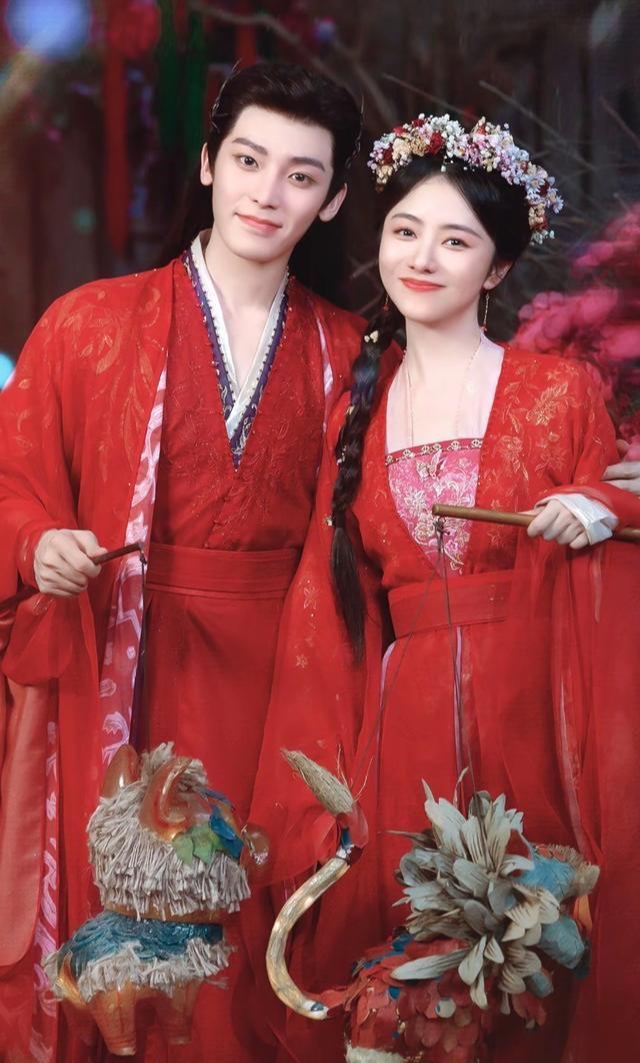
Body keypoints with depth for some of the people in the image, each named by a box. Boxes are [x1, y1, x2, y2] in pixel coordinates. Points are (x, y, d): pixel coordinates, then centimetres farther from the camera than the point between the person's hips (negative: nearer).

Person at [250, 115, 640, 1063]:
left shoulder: (560, 393, 2)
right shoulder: (356, 409, 11)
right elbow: (328, 606, 8)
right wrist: (317, 789, 2)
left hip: (532, 724, -2)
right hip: (399, 728, 3)